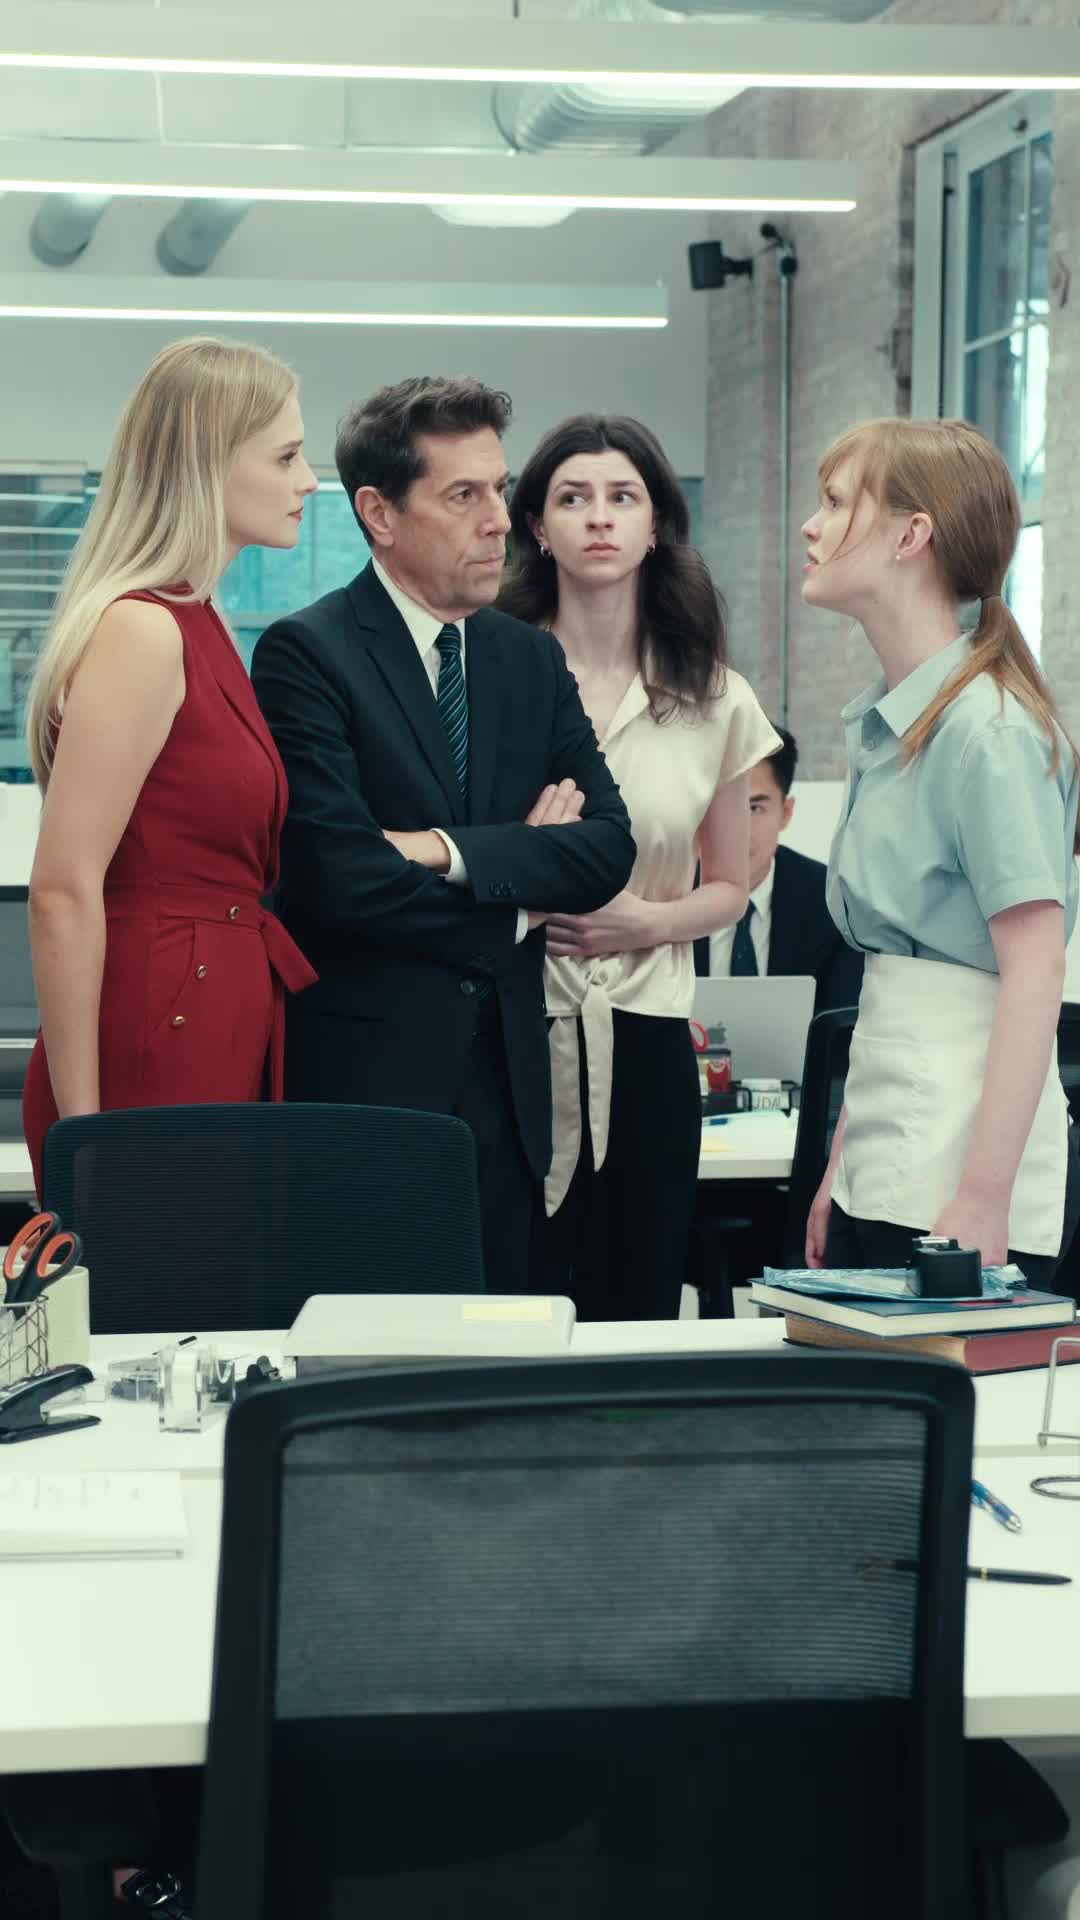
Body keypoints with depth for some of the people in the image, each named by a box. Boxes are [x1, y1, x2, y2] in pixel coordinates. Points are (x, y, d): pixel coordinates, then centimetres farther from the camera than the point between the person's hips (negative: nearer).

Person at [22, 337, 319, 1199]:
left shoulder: (199, 628, 14)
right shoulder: (141, 630, -14)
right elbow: (65, 891, -18)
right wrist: (81, 1129, -19)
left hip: (223, 1036, 9)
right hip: (153, 1043, -9)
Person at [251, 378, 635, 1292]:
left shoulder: (533, 658, 12)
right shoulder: (307, 653, -7)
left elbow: (608, 847, 1)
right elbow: (338, 873, -17)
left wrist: (450, 850, -13)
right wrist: (515, 907, -4)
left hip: (506, 1074, 6)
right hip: (362, 1073, -5)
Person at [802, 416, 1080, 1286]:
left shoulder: (986, 730, -13)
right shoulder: (884, 724, 13)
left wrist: (984, 1199, -20)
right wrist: (842, 1163, 16)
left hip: (958, 1168, -8)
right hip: (883, 1168, 8)